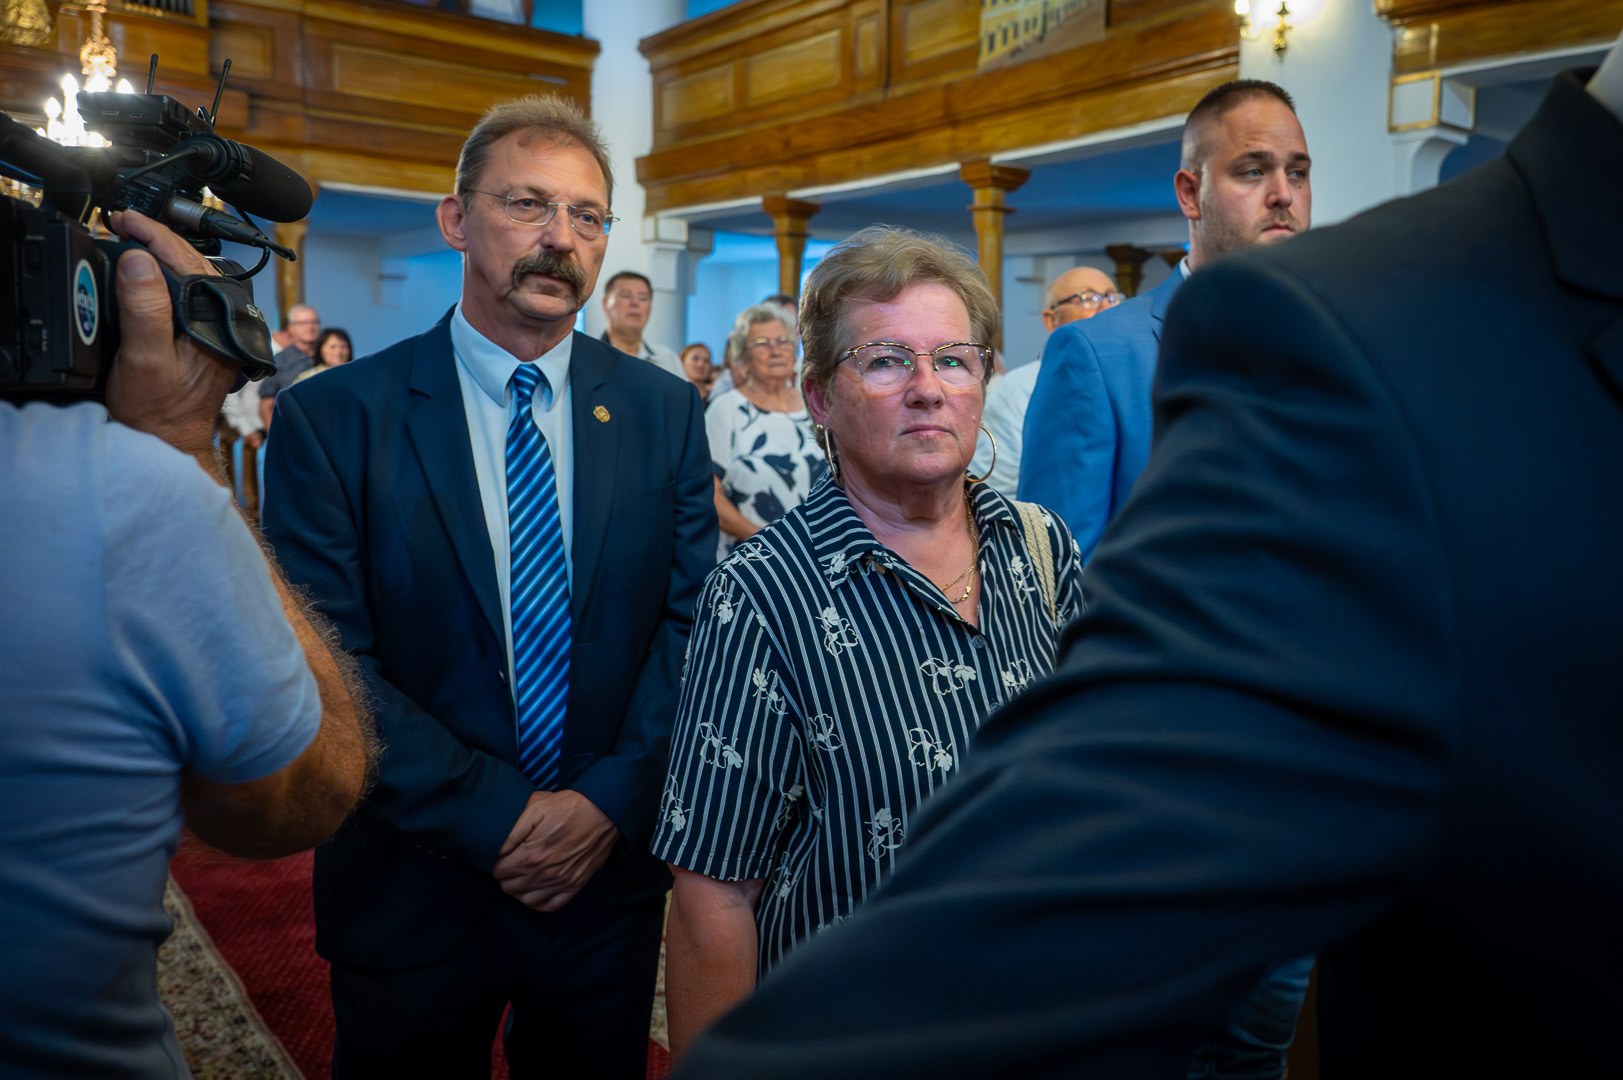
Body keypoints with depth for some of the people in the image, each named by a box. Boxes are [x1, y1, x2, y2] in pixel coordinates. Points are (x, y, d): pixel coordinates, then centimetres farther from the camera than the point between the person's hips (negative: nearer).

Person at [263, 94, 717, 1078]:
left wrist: (612, 798, -11)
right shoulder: (330, 418, -9)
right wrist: (494, 817, -15)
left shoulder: (664, 410, 0)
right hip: (415, 882, -2)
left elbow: (692, 620, -2)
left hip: (612, 875, 3)